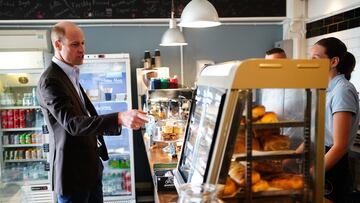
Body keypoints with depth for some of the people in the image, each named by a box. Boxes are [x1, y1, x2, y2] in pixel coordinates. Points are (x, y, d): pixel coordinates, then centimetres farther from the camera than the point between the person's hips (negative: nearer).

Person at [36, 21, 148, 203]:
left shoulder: (70, 75, 11)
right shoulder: (50, 81, -21)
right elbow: (72, 123, -34)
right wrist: (119, 118, -44)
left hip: (89, 167, 9)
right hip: (73, 173, -9)